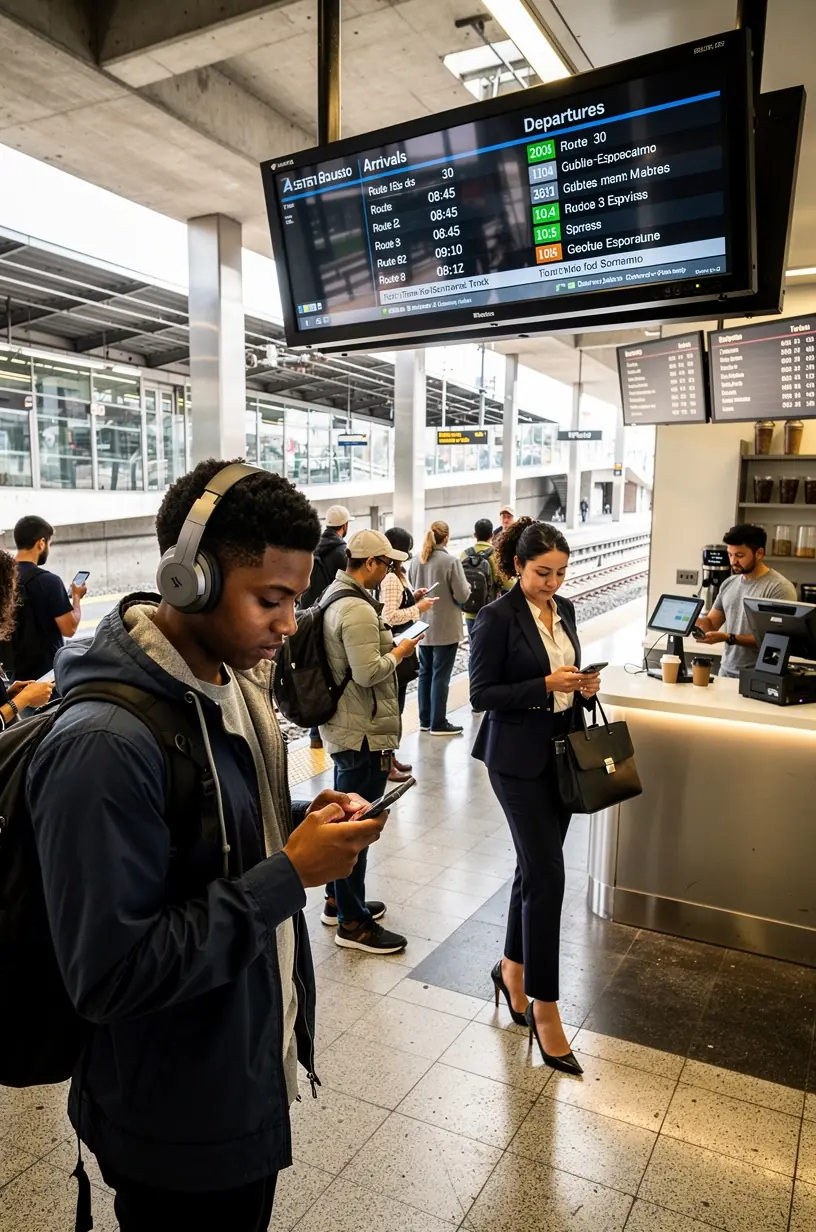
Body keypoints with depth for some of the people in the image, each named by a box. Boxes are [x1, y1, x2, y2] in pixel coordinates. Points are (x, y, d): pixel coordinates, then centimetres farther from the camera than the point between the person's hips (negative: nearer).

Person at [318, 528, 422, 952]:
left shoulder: (334, 596, 9)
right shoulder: (358, 609, -23)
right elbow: (368, 672, -27)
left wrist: (387, 645, 10)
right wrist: (399, 651, -11)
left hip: (343, 726, 11)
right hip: (364, 731, -11)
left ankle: (338, 900, 36)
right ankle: (352, 922, 14)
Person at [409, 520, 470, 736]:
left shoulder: (417, 561, 2)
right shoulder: (451, 561, -15)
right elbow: (462, 595, -14)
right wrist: (467, 585, 6)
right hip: (445, 627, -6)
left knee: (425, 672, 14)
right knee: (441, 675, 1)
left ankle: (425, 720, 21)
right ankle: (438, 723, 6)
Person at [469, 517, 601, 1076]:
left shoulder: (564, 609, 7)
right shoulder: (497, 618, -14)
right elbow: (481, 694, -14)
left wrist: (584, 687, -3)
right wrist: (546, 685, -22)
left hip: (562, 752, 7)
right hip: (519, 759, -7)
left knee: (536, 864, 15)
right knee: (546, 873, -5)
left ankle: (513, 968, 34)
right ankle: (544, 1006, 9)